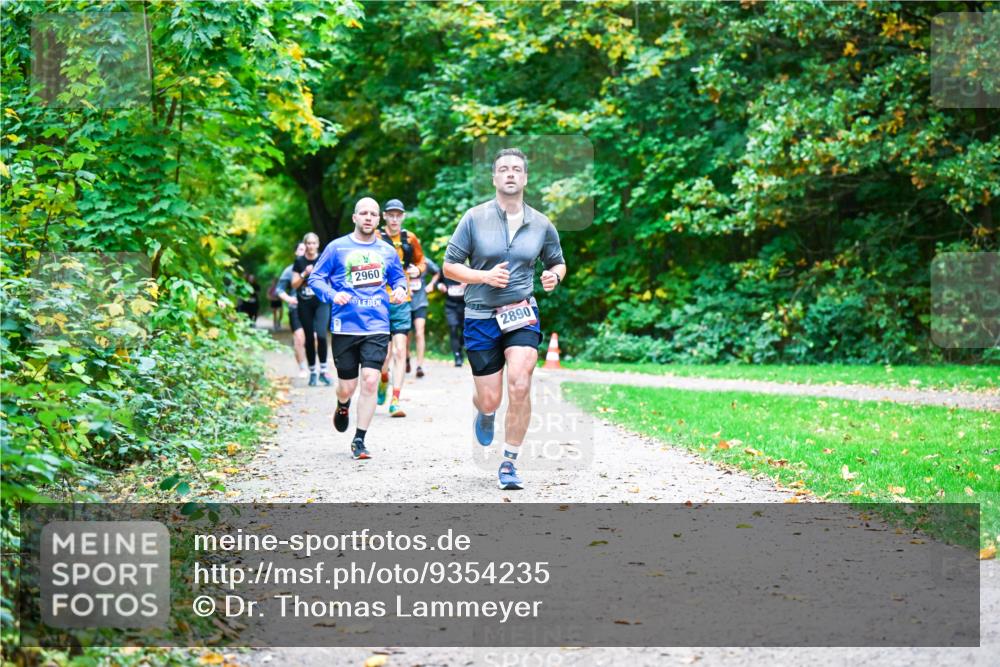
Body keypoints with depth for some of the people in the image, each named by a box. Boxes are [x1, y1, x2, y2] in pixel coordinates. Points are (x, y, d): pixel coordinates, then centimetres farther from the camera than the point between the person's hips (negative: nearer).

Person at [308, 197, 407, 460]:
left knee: (370, 381, -12)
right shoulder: (337, 248, 2)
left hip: (377, 327, 1)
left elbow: (399, 277, 24)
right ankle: (343, 407, 43)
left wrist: (400, 289, 1)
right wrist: (333, 295, -15)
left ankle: (359, 441, -1)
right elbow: (315, 278, 4)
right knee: (347, 387, 4)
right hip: (345, 327, -1)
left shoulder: (387, 251, 10)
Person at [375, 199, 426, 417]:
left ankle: (395, 401, -8)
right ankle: (383, 380, 34)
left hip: (402, 302, 2)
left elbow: (421, 262, 21)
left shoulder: (410, 239, 8)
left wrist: (418, 270, 0)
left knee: (400, 351, -7)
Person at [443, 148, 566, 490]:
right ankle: (485, 413, 43)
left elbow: (557, 262, 19)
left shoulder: (542, 225, 3)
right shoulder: (474, 218, -4)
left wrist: (555, 276, -6)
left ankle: (509, 463, -3)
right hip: (481, 317, -1)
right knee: (490, 399, 2)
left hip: (522, 314, 1)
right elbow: (449, 266, -2)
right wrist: (485, 276, -18)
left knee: (520, 387, -18)